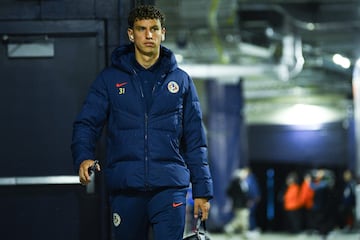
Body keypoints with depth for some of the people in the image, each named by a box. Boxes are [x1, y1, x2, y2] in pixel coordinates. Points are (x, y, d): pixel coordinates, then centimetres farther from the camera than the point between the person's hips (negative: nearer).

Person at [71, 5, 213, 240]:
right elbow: (87, 124, 3)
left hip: (170, 186, 0)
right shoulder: (110, 79, 7)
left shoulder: (181, 80, 9)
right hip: (125, 188, 1)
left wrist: (202, 191, 6)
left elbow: (196, 140, 11)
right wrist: (84, 157, -18)